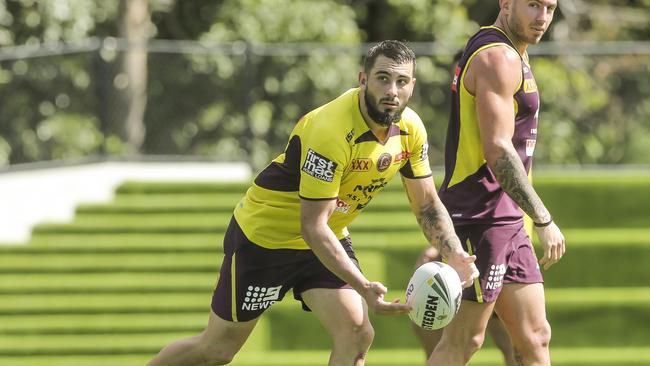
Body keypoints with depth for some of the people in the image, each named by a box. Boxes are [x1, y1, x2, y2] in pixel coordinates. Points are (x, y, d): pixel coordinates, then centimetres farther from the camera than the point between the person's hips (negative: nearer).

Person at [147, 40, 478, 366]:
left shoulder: (410, 128, -11)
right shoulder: (331, 132, -34)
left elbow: (427, 205, 2)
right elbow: (312, 226, -33)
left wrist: (454, 254, -17)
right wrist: (363, 287, -42)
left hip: (329, 238, 6)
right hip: (264, 237, -6)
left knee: (356, 335, -14)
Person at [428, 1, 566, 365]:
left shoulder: (513, 55, 19)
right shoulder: (499, 58, -14)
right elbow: (498, 152, -22)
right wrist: (544, 221, -22)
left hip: (506, 220, 10)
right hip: (479, 216, -10)